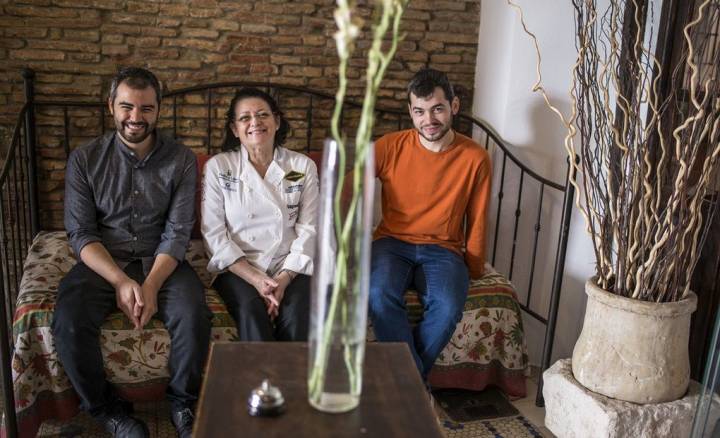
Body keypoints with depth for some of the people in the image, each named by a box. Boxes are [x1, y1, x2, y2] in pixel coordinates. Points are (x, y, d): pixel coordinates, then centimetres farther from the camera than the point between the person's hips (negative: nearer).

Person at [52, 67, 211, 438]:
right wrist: (121, 281, -19)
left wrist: (151, 285, -21)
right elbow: (80, 232, -4)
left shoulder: (181, 160, -1)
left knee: (194, 316, -29)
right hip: (102, 262, 1)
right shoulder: (84, 159, 0)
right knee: (68, 322, -28)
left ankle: (182, 402, 0)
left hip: (162, 262, 0)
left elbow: (177, 232, -6)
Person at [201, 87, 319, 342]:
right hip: (239, 269, -1)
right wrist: (255, 279, -14)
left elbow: (308, 230, 2)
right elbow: (214, 234, -3)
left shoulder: (303, 167, 6)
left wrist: (284, 279, -12)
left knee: (298, 316, -27)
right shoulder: (217, 167, 3)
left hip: (290, 267, 1)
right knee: (251, 312, -30)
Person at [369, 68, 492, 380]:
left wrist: (472, 270, 7)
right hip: (393, 243, 0)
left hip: (443, 250, 0)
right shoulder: (389, 147, -3)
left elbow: (477, 221, 7)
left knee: (448, 307, -31)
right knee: (379, 294, -32)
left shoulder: (475, 157, -1)